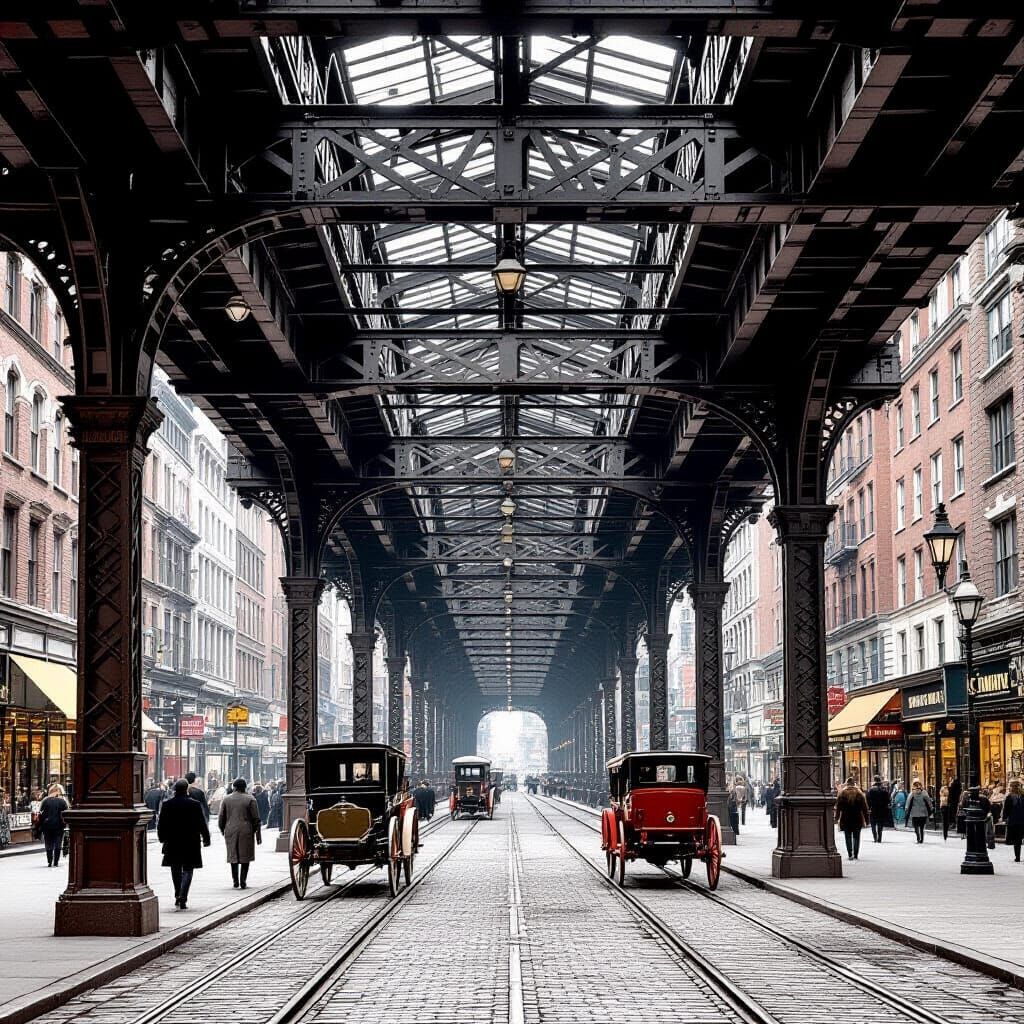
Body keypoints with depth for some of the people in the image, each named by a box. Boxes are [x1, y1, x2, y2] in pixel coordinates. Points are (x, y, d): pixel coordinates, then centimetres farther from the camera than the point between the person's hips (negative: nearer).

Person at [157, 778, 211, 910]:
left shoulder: (167, 804, -3)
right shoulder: (195, 804, -8)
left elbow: (161, 825, 2)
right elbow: (202, 824, -4)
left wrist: (162, 838, 16)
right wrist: (206, 839, 9)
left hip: (172, 844, 2)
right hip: (191, 844, -2)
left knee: (176, 870, 17)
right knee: (187, 870, 2)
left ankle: (178, 896, 24)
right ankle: (182, 899, -10)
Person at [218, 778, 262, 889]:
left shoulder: (226, 799, 5)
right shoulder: (250, 799, -2)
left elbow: (221, 818, 7)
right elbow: (256, 819, -3)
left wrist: (222, 830, 22)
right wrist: (258, 834, 3)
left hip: (230, 831, 2)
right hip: (246, 831, -2)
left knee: (233, 856, 12)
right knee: (245, 857, 5)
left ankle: (235, 881, 7)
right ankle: (243, 881, -3)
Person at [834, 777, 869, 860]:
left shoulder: (842, 794, -2)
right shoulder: (859, 794, 1)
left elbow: (838, 807, -2)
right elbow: (864, 807, 1)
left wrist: (836, 818, 2)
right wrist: (866, 819, 5)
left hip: (846, 819, -1)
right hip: (857, 819, 1)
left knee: (848, 837, 5)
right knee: (856, 837, 9)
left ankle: (850, 854, -6)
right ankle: (856, 855, 7)